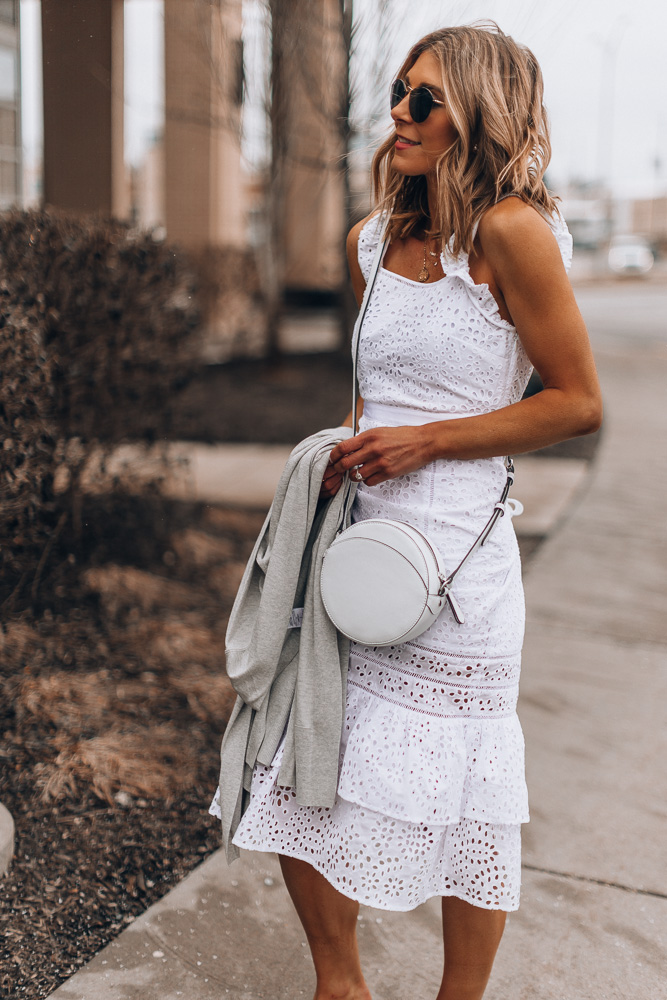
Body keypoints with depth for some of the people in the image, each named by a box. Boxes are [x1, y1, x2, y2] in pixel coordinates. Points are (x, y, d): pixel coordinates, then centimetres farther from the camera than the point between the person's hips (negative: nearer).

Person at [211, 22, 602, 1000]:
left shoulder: (512, 231, -11)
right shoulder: (373, 241, 10)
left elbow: (579, 402, -10)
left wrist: (425, 442, -13)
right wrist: (352, 452, 11)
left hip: (451, 557, -7)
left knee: (462, 796, 8)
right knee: (297, 777, 11)